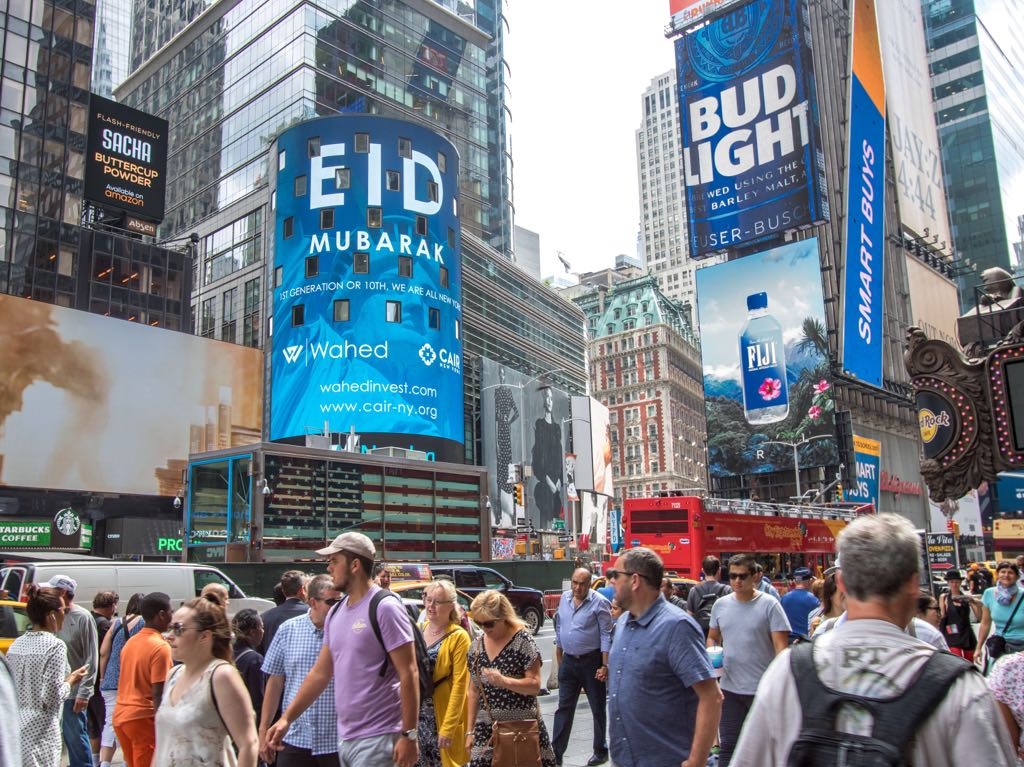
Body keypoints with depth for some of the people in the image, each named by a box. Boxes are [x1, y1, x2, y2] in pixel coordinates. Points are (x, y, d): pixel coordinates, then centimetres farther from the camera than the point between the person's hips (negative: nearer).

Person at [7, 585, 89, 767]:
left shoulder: (15, 645, 8)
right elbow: (52, 698, -17)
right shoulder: (55, 646, -14)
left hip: (13, 728, 7)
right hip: (39, 732, -7)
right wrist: (71, 680, 1)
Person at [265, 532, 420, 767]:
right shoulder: (335, 613, 10)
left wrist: (409, 735, -17)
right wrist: (286, 718, 13)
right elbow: (320, 673, 16)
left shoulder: (385, 608, -13)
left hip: (377, 739, -7)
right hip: (344, 738, 7)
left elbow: (408, 674, -15)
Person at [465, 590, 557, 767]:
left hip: (523, 725, -4)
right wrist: (470, 730, 9)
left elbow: (535, 685, -12)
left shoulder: (522, 641, -9)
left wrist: (504, 681, -26)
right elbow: (474, 690, 12)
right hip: (487, 727, 4)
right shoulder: (477, 646, 7)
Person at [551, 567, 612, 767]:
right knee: (564, 708, 7)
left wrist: (604, 665, -16)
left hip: (591, 661, -5)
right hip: (569, 661, 5)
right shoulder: (564, 598, 5)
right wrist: (559, 659, 15)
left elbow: (606, 635, -13)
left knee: (598, 709, 9)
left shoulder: (599, 602, -14)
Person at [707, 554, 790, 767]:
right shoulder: (720, 605, 5)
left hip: (763, 688, -3)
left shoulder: (769, 605, -8)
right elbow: (712, 638, 18)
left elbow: (781, 646, -10)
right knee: (728, 745, 10)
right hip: (729, 687, 3)